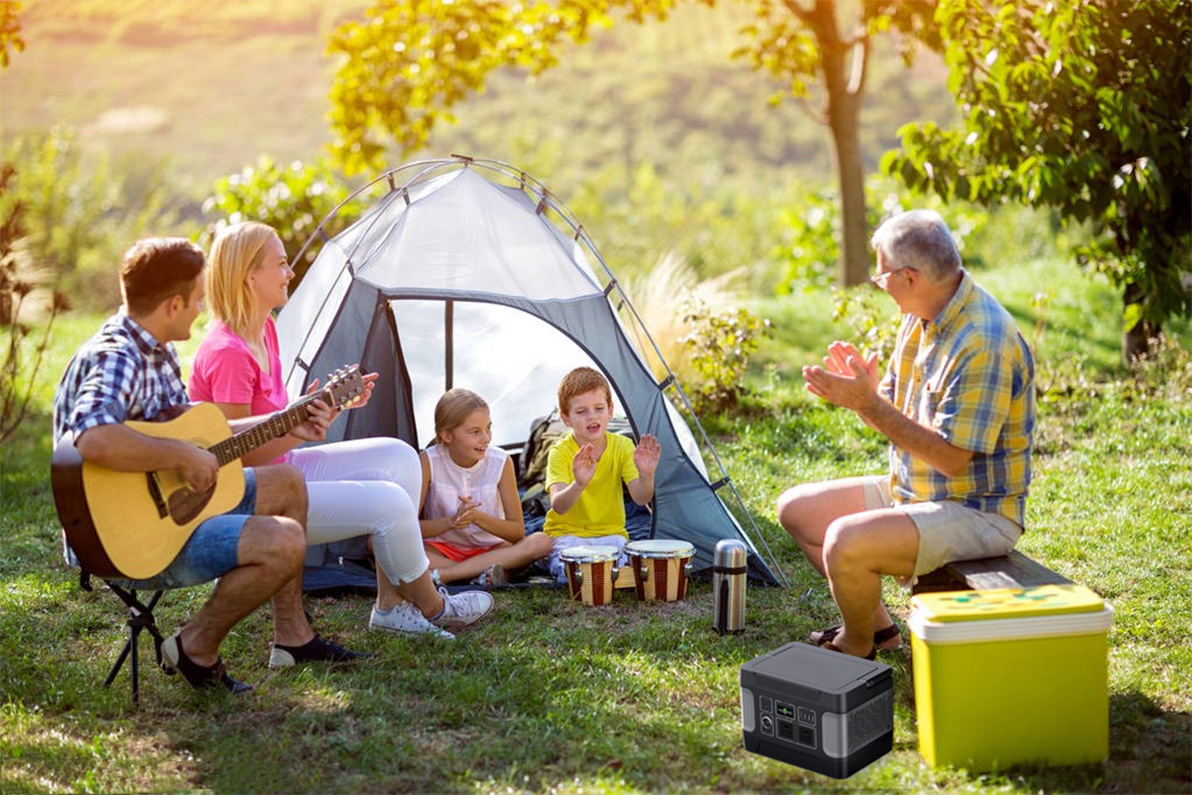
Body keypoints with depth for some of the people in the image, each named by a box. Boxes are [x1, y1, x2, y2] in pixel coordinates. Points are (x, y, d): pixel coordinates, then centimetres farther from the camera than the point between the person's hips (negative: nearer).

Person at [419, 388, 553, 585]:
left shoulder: (501, 462, -9)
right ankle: (483, 574, -32)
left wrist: (477, 517, -25)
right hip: (441, 550, -1)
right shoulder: (428, 462, -12)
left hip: (490, 549, 1)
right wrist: (451, 521, -31)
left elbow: (517, 531, -7)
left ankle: (441, 574, -31)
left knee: (541, 542, -27)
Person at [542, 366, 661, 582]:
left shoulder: (622, 446, -6)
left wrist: (646, 476, -40)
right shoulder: (560, 453, -15)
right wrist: (579, 485, -53)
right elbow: (558, 506, -31)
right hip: (568, 533, -2)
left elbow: (640, 498, -17)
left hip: (610, 533, 2)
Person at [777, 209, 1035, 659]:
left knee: (846, 542, -30)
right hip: (913, 492, 10)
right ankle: (876, 625, 17)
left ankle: (857, 652, -1)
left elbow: (952, 458, -27)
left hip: (977, 513, -10)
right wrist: (864, 390, -11)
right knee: (796, 508, 10)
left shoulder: (984, 343, -26)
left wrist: (869, 405, -28)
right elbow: (896, 417, 12)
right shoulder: (921, 319, 5)